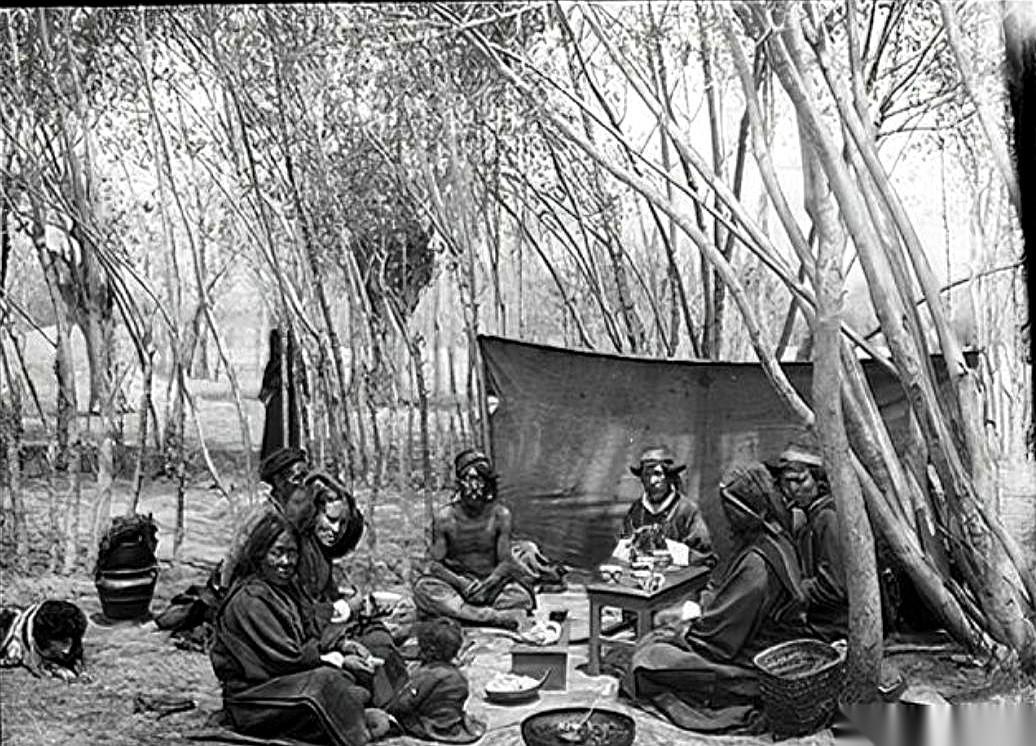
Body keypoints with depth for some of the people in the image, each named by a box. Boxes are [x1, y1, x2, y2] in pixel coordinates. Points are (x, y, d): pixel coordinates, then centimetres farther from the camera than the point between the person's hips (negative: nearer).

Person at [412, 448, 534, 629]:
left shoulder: (500, 515, -3)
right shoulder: (445, 518, -4)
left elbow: (506, 561, -4)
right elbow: (434, 563, -5)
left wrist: (487, 584, -23)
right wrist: (460, 582, -22)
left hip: (490, 583, 0)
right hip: (455, 583, 0)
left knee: (521, 597, -29)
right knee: (423, 587, -32)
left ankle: (455, 613, -34)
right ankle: (498, 617, -38)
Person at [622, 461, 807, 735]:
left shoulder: (757, 562, -27)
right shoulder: (773, 539, 4)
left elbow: (722, 633, -22)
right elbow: (723, 590, 17)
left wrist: (681, 633, -9)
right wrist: (700, 602, 4)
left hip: (752, 666, -10)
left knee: (649, 660, -13)